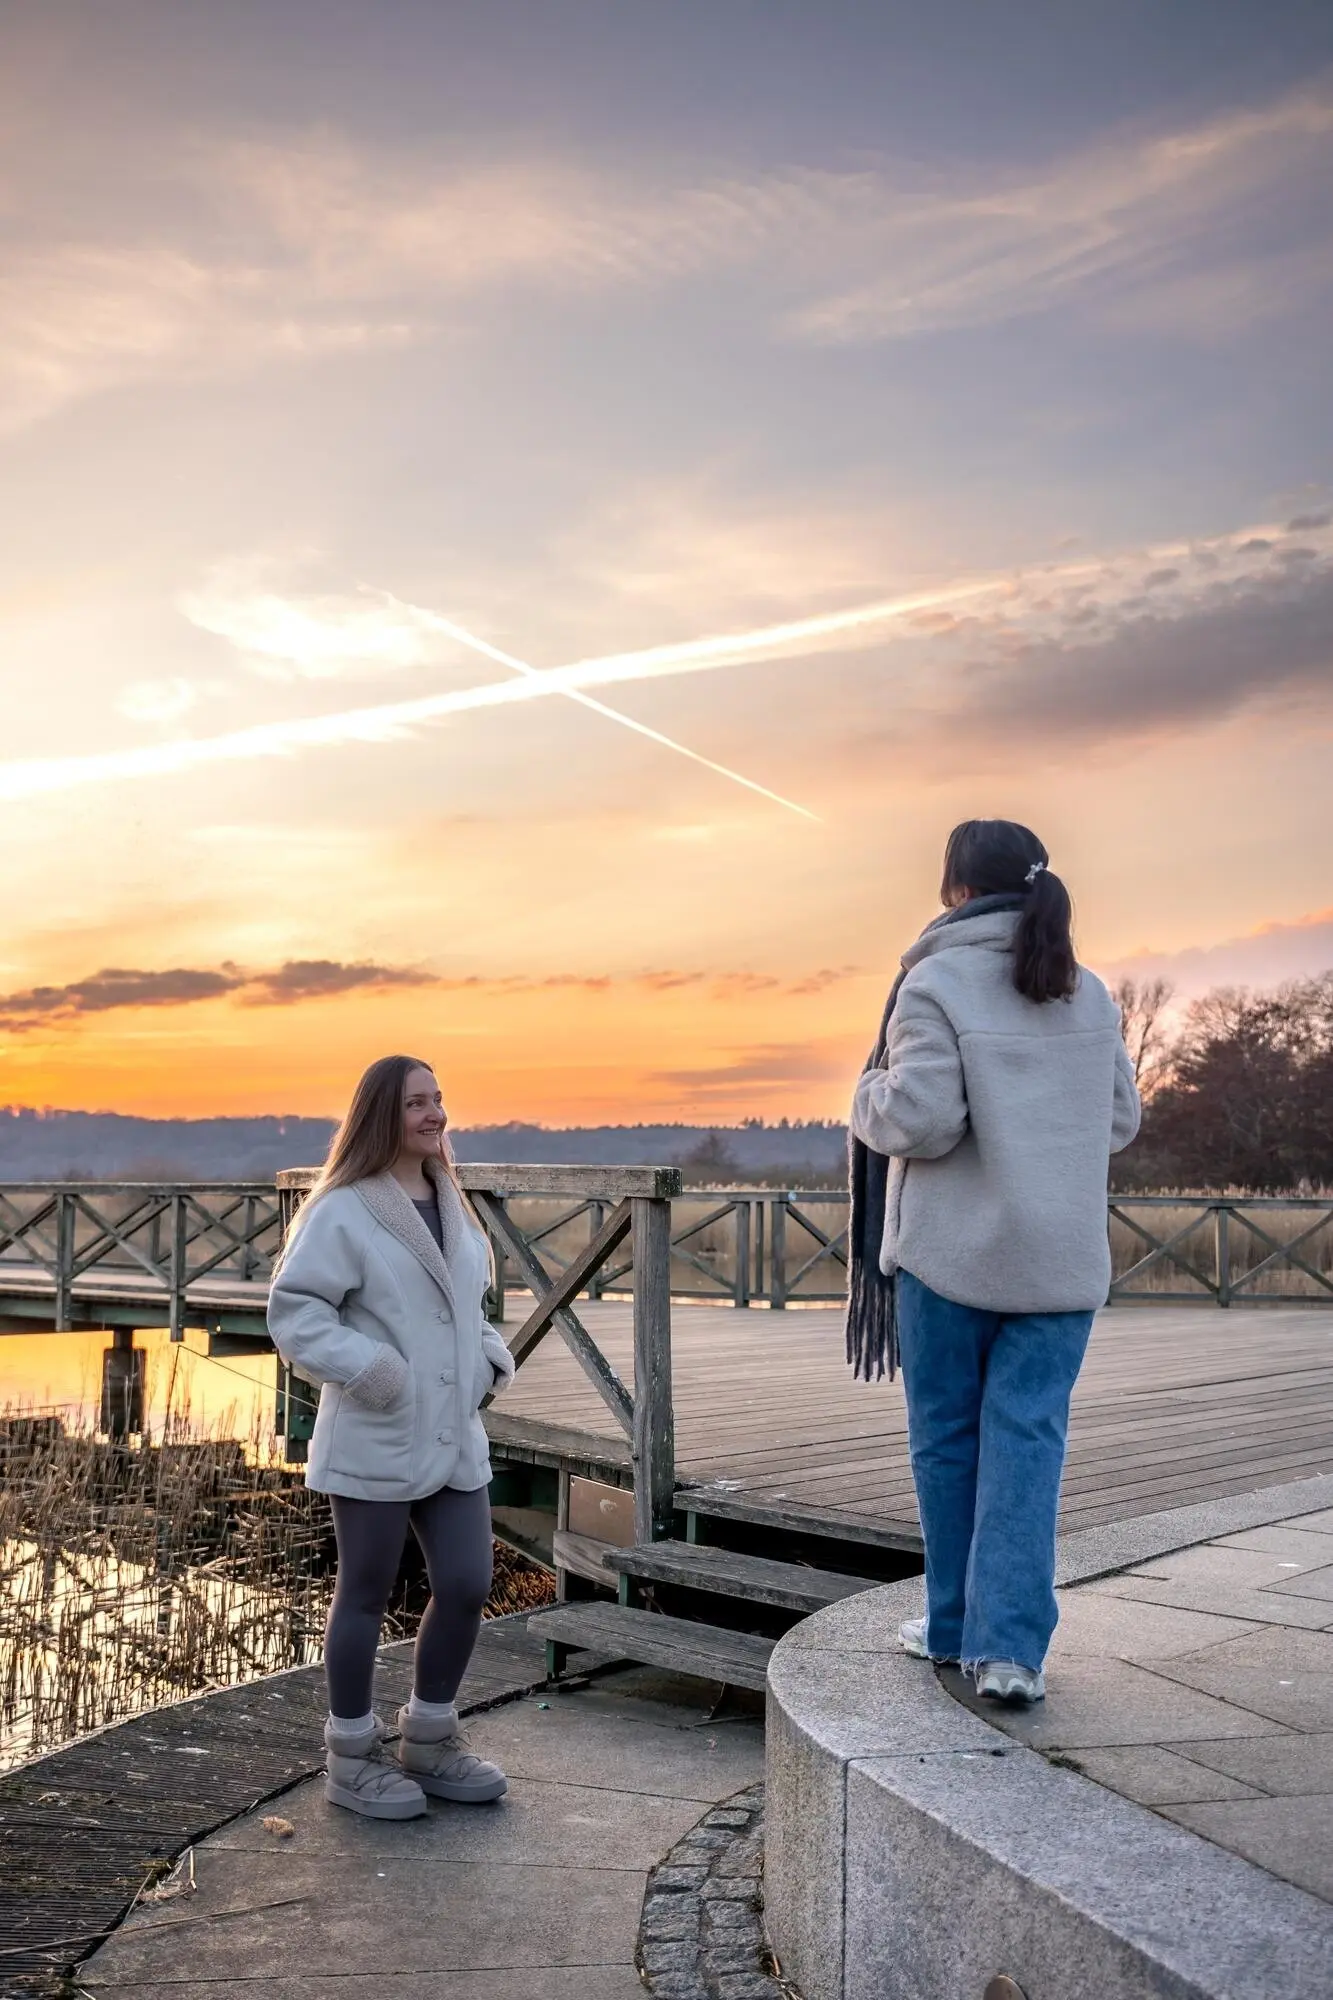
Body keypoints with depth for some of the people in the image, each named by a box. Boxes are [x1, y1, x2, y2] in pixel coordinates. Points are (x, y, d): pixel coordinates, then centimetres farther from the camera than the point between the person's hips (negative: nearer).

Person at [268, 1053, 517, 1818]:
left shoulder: (451, 1204, 11)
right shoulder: (342, 1211, -13)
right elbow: (294, 1312, -14)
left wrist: (492, 1355, 7)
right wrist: (366, 1367, -24)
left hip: (453, 1436, 7)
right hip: (374, 1440, -7)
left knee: (468, 1587, 9)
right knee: (366, 1596, 6)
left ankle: (430, 1742, 28)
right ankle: (353, 1757, 23)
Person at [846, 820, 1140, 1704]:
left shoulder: (936, 984, -11)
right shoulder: (1089, 993, 6)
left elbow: (920, 1119, -18)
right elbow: (1122, 1119, 10)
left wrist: (871, 1097, 2)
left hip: (951, 1252, -4)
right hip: (1062, 1257, 4)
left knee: (949, 1435, 10)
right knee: (1028, 1439, 4)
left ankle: (956, 1626, 23)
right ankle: (1011, 1647, -1)